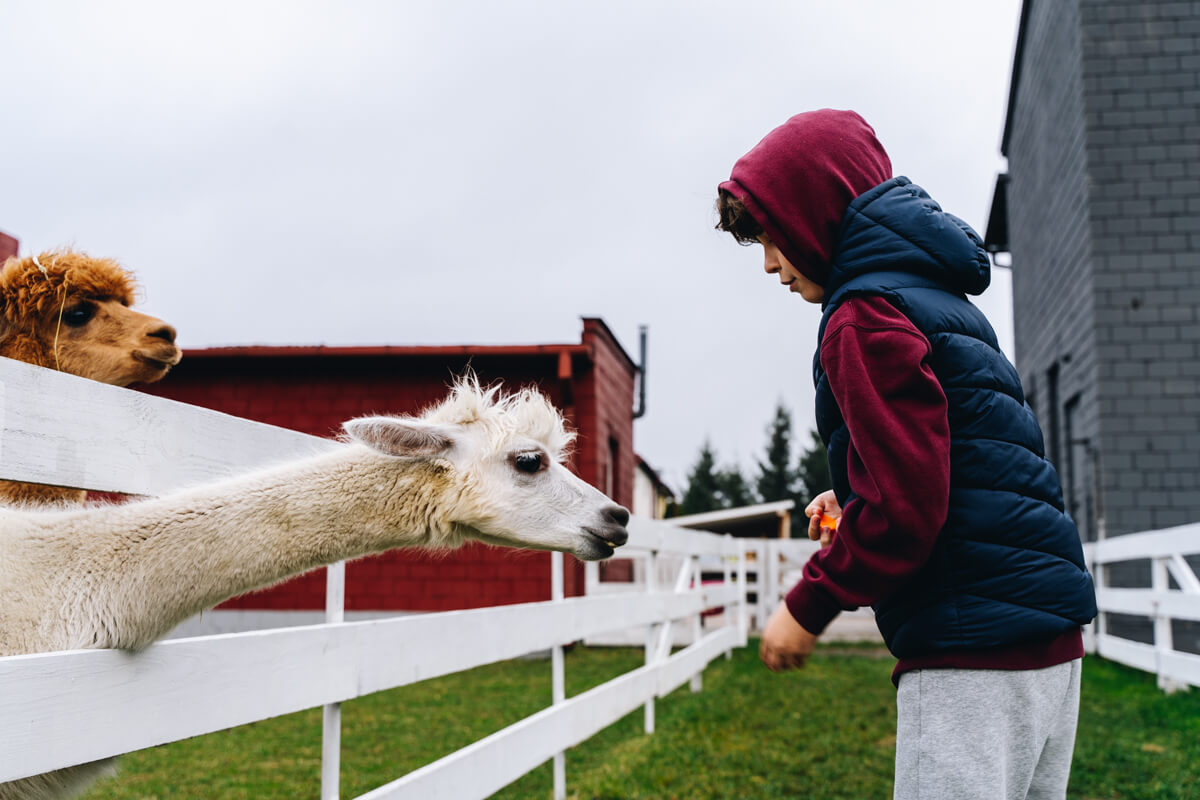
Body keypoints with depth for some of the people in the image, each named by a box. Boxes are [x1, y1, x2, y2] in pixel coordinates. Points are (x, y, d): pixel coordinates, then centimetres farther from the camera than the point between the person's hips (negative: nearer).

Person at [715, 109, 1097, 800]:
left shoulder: (865, 318, -11)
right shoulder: (937, 293, 19)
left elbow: (906, 504, -18)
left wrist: (807, 608, -7)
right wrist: (856, 502, 17)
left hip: (975, 651, -10)